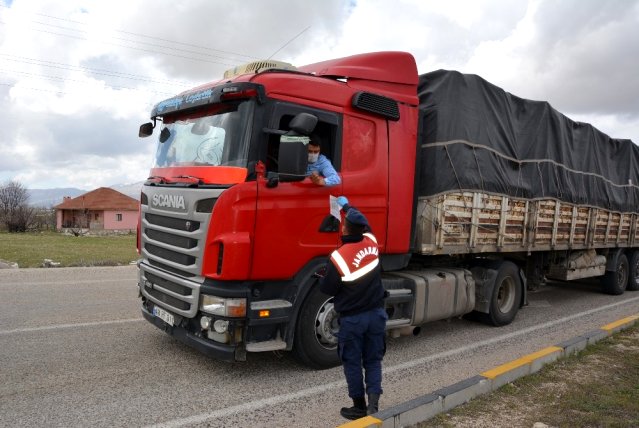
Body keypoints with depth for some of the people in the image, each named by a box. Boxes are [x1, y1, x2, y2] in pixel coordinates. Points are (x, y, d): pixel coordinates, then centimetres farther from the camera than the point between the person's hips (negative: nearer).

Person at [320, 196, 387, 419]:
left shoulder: (339, 256, -20)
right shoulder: (372, 243, -5)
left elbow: (327, 289, -11)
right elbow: (362, 223, 17)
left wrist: (324, 279, 12)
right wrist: (347, 205, 31)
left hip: (352, 318, -4)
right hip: (376, 313, 4)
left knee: (353, 363, 12)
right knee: (373, 361, 14)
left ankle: (359, 407, 21)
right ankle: (373, 404, 6)